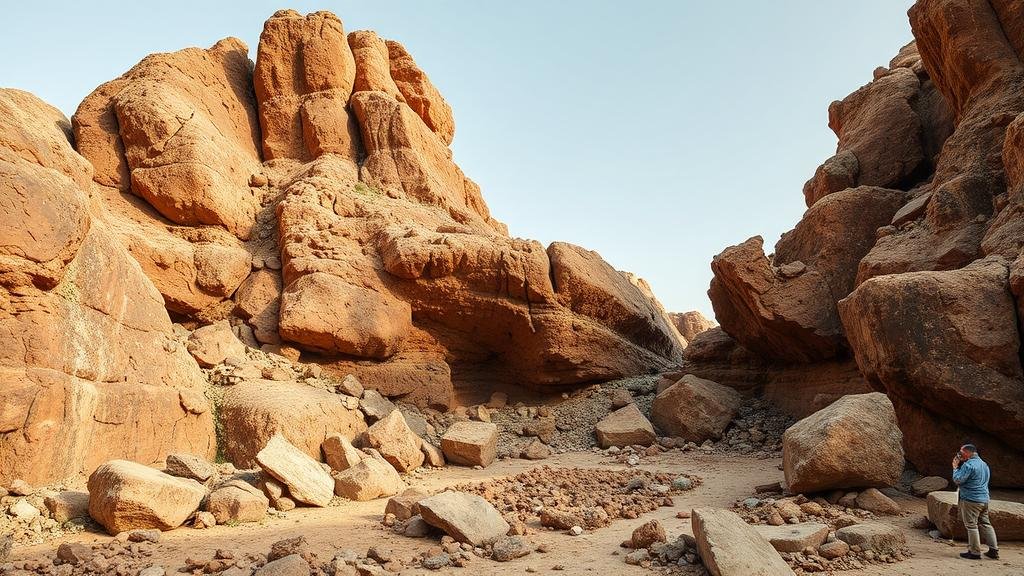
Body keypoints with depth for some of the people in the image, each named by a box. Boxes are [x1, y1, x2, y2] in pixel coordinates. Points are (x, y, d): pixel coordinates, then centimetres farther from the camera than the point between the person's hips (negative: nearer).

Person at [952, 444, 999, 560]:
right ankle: (994, 550, 15)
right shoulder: (984, 464, 14)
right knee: (985, 524, 15)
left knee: (971, 525, -1)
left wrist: (955, 467, -3)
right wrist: (960, 466, 18)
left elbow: (958, 480, -17)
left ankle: (975, 552, 2)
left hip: (971, 499, -9)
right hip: (984, 499, 9)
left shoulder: (968, 465, -16)